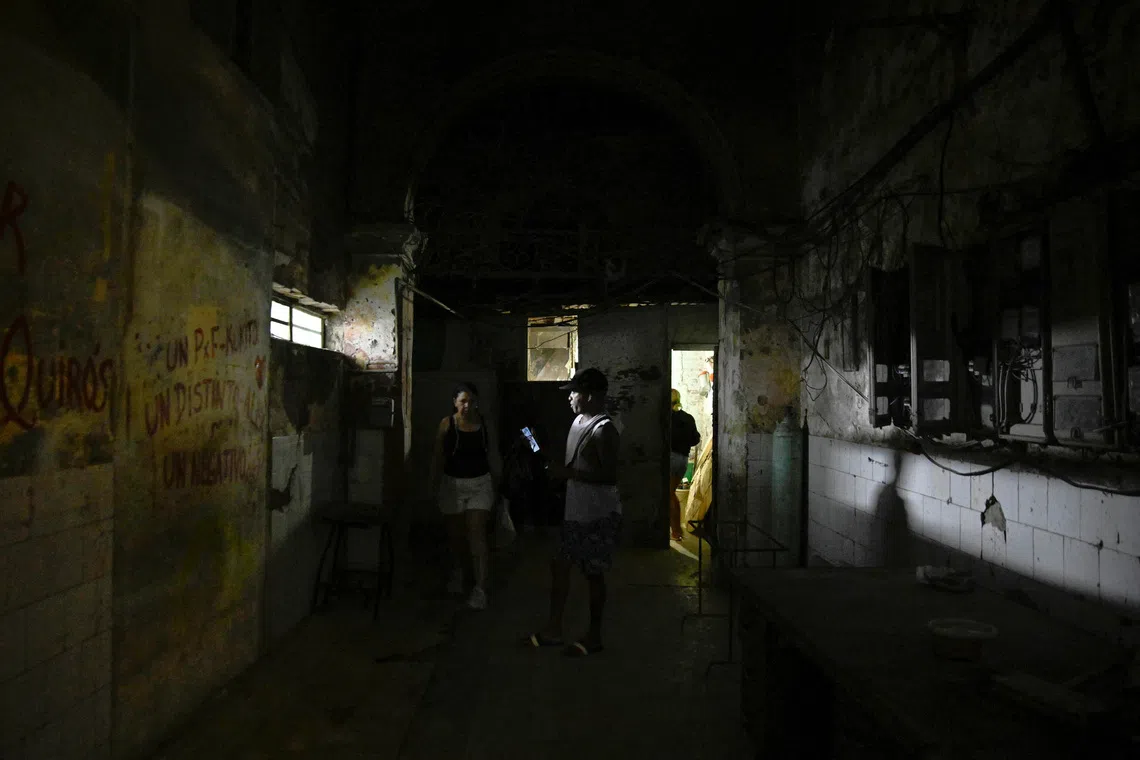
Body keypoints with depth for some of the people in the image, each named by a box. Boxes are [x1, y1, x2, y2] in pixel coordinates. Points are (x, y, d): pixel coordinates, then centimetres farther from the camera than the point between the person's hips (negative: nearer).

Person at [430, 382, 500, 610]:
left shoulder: (484, 422, -3)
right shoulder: (447, 424, -7)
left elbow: (491, 454, 6)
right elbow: (438, 457, 0)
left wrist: (496, 483, 8)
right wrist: (434, 486, 0)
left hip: (480, 484, 0)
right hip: (453, 484, 1)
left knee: (477, 534, -7)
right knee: (456, 534, 15)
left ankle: (480, 588, -6)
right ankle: (459, 571, 41)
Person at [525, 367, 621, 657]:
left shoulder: (604, 430, -20)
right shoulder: (579, 421, 10)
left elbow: (610, 475, -25)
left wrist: (569, 473, -24)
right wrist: (552, 462, 6)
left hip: (599, 516, -9)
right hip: (575, 512, 10)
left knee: (594, 574, 3)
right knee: (559, 565, 13)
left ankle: (594, 637, 19)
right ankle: (553, 630, 26)